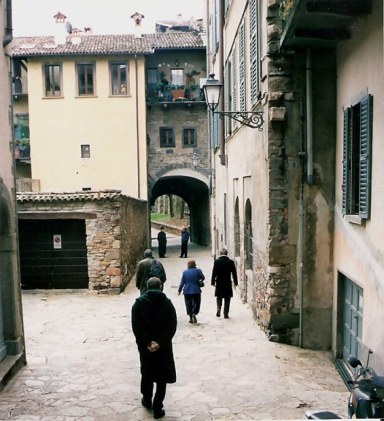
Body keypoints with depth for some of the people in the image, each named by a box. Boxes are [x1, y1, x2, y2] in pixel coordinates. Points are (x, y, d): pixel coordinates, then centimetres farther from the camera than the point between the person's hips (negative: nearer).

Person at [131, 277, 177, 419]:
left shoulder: (138, 303, -4)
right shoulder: (167, 303, -3)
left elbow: (136, 327, -12)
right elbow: (172, 326, -12)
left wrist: (147, 343, -13)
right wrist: (160, 343, -16)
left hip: (145, 346, 1)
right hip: (163, 347, -1)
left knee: (146, 374, 20)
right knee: (162, 377, 8)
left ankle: (147, 401, 36)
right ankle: (157, 408, 8)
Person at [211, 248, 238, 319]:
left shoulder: (217, 261, -7)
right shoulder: (231, 262, -5)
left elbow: (214, 273, -6)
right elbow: (234, 273, 0)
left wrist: (213, 282, 2)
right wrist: (235, 283, 9)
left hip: (219, 283, 0)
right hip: (228, 283, 0)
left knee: (219, 297, 16)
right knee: (227, 299, 8)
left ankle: (219, 308, -8)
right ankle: (226, 314, 8)